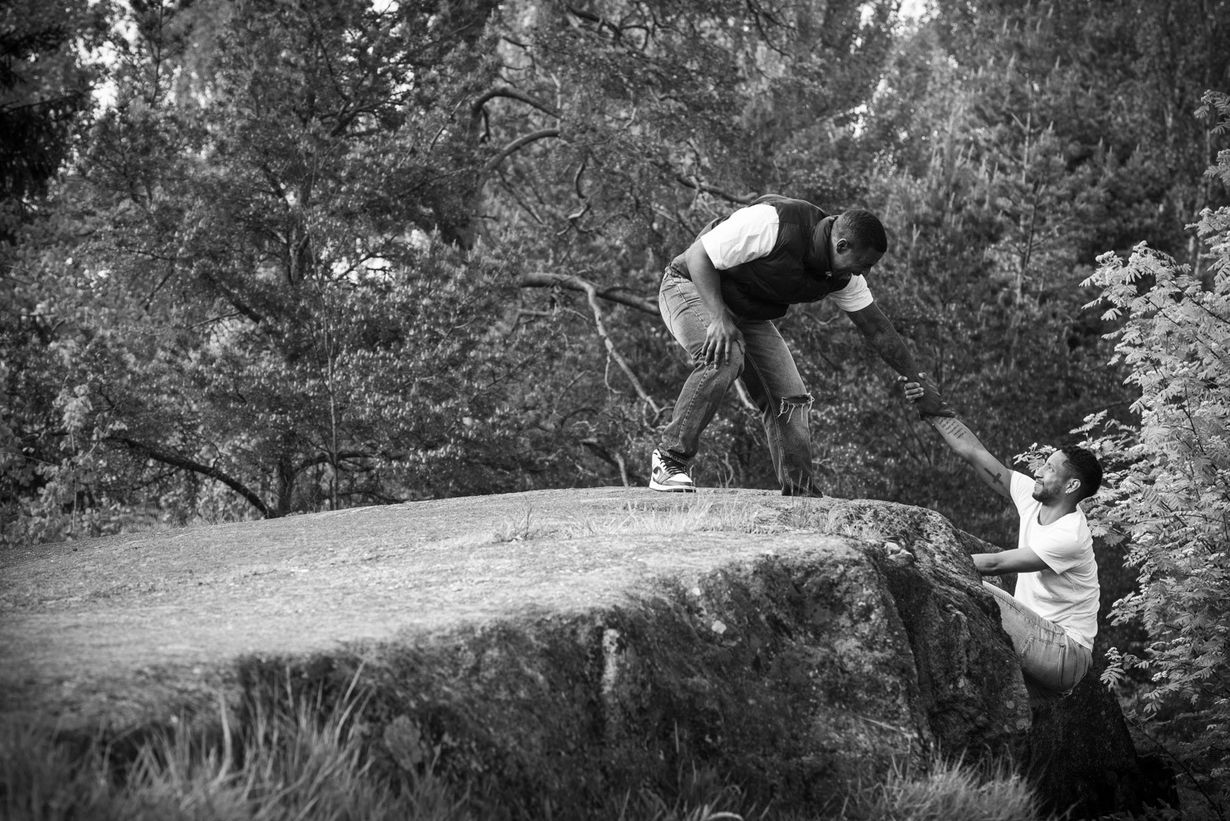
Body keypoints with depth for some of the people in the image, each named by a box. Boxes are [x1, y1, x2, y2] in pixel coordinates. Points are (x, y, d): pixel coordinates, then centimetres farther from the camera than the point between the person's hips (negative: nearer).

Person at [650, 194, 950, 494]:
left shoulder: (843, 277, -10)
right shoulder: (773, 223, -34)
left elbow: (878, 329, 0)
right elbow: (699, 255, -28)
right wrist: (719, 318, -38)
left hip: (749, 314, 7)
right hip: (692, 287, -7)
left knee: (789, 398, -1)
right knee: (723, 358, -35)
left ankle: (799, 494, 6)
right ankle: (669, 460, -26)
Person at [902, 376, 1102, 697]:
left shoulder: (1070, 536, -21)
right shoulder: (1033, 498, 3)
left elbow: (995, 564, -23)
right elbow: (973, 451, 2)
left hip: (1064, 653, -9)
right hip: (1034, 637, 9)